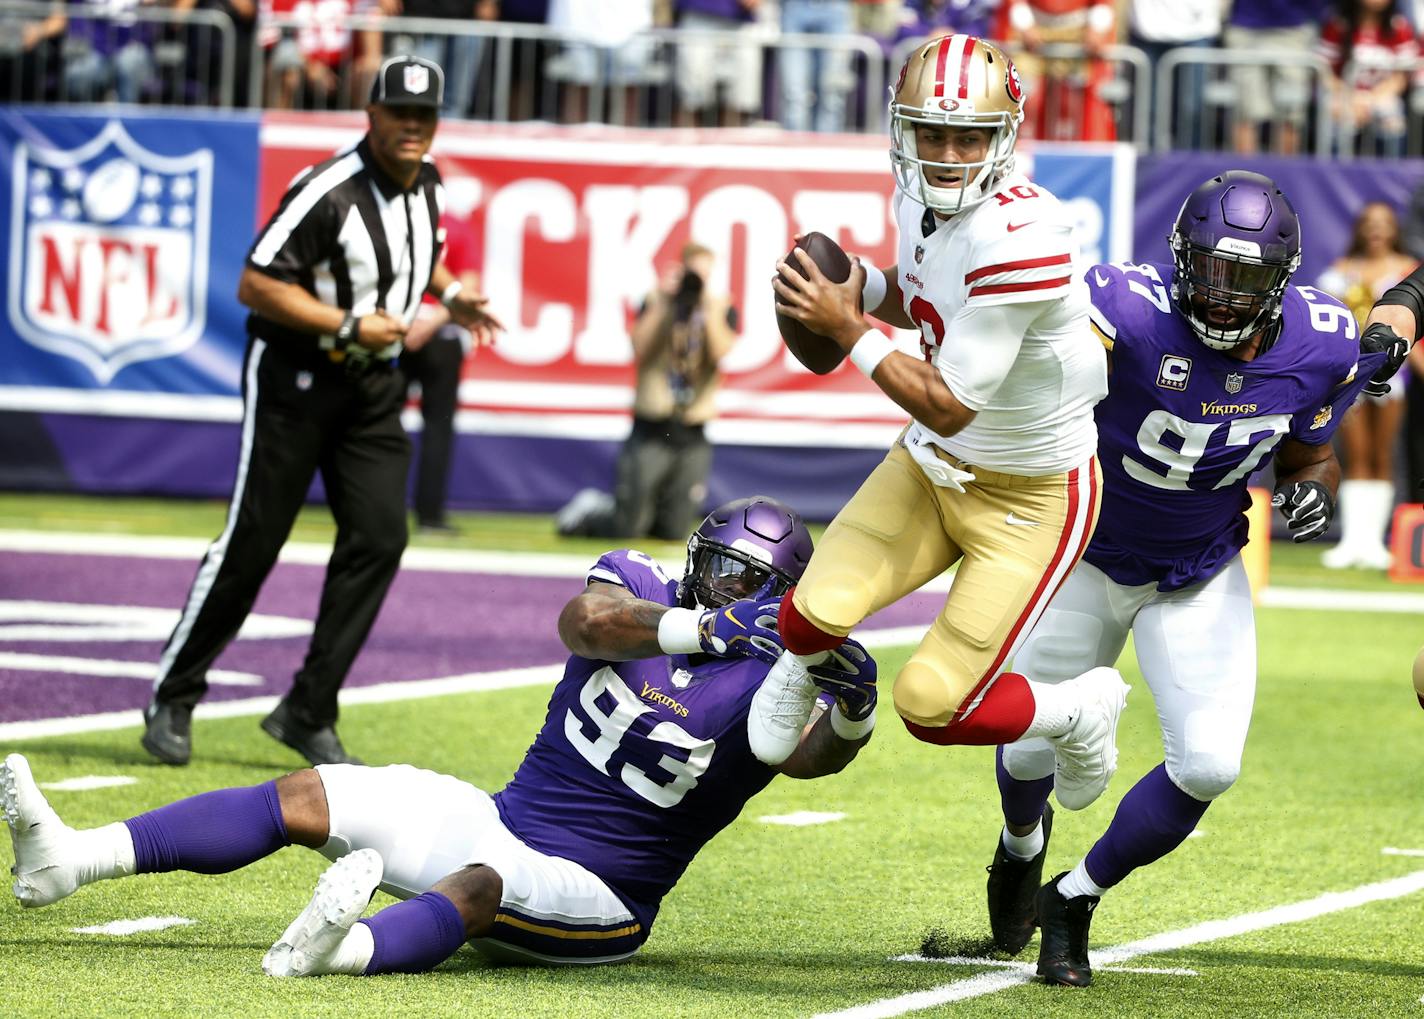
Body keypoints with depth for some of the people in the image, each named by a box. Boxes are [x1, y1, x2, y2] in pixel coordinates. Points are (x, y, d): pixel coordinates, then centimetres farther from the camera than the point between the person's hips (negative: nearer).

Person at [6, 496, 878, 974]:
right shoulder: (642, 585, 2)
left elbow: (816, 754, -28)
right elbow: (587, 620, -21)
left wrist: (852, 711, -50)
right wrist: (703, 628, -36)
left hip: (590, 895, -6)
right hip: (505, 818, 6)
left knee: (481, 884, -38)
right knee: (307, 798, -3)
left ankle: (336, 951, -71)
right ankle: (70, 861, -10)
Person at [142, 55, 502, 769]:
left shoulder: (425, 183, 4)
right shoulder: (331, 193, -21)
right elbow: (255, 284, -21)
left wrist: (450, 294, 10)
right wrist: (350, 327, -24)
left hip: (373, 386, 7)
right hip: (293, 371, -7)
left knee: (378, 538, -6)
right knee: (252, 542, -4)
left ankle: (307, 715, -1)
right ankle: (172, 701, 9)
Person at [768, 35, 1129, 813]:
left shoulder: (1020, 236, -33)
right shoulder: (920, 194, -8)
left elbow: (949, 405, -28)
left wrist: (848, 330, -21)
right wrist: (863, 287, -6)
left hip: (1032, 495, -6)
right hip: (935, 465, 6)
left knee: (933, 708, -8)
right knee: (819, 610, -16)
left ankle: (1083, 711, 22)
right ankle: (802, 664, 24)